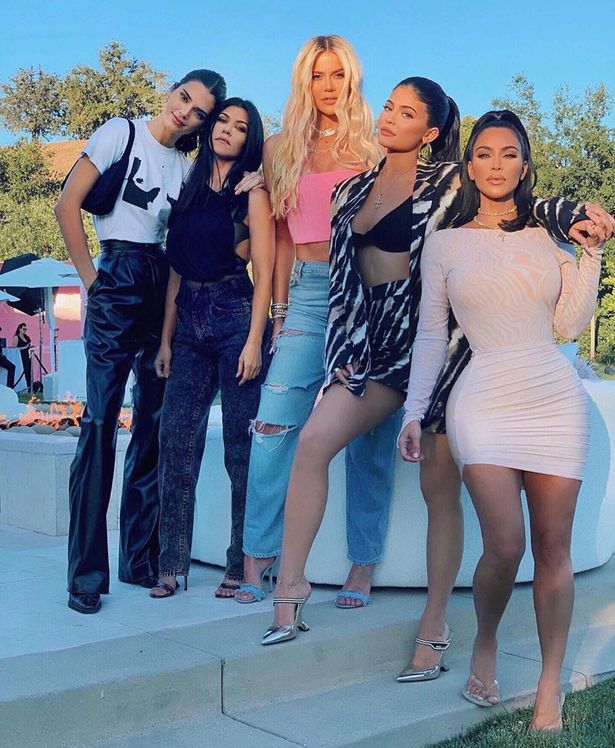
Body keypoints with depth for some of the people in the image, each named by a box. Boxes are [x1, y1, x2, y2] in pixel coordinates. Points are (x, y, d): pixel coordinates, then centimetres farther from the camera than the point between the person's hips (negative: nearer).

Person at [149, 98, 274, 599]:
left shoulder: (252, 194, 2)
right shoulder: (192, 190, 16)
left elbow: (264, 274, -4)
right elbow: (177, 270, 14)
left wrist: (254, 341, -13)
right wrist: (166, 338, 9)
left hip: (236, 318, -5)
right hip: (190, 323, 5)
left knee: (241, 444, -1)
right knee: (177, 441, 1)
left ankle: (243, 566, 8)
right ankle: (172, 563, 9)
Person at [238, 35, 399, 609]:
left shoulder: (374, 145, 10)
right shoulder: (282, 149, 15)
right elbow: (282, 235, 15)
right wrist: (280, 308, 9)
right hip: (309, 289, 1)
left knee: (368, 431, -1)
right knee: (274, 422, -10)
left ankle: (363, 565, 7)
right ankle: (257, 557, -1)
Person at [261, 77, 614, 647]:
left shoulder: (447, 184, -2)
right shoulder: (354, 189, 14)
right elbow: (342, 271, 21)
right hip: (376, 341, 5)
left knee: (439, 484, -3)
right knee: (315, 439, -15)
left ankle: (434, 626, 8)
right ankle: (290, 585, -6)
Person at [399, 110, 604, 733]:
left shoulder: (549, 238, 13)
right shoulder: (445, 244, 9)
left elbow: (569, 325, 8)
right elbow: (430, 336, 9)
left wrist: (591, 252, 3)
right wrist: (413, 412, 3)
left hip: (555, 399, 2)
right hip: (485, 401, -2)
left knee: (553, 548, 0)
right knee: (505, 544, -15)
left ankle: (550, 690, 11)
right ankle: (485, 645, 15)